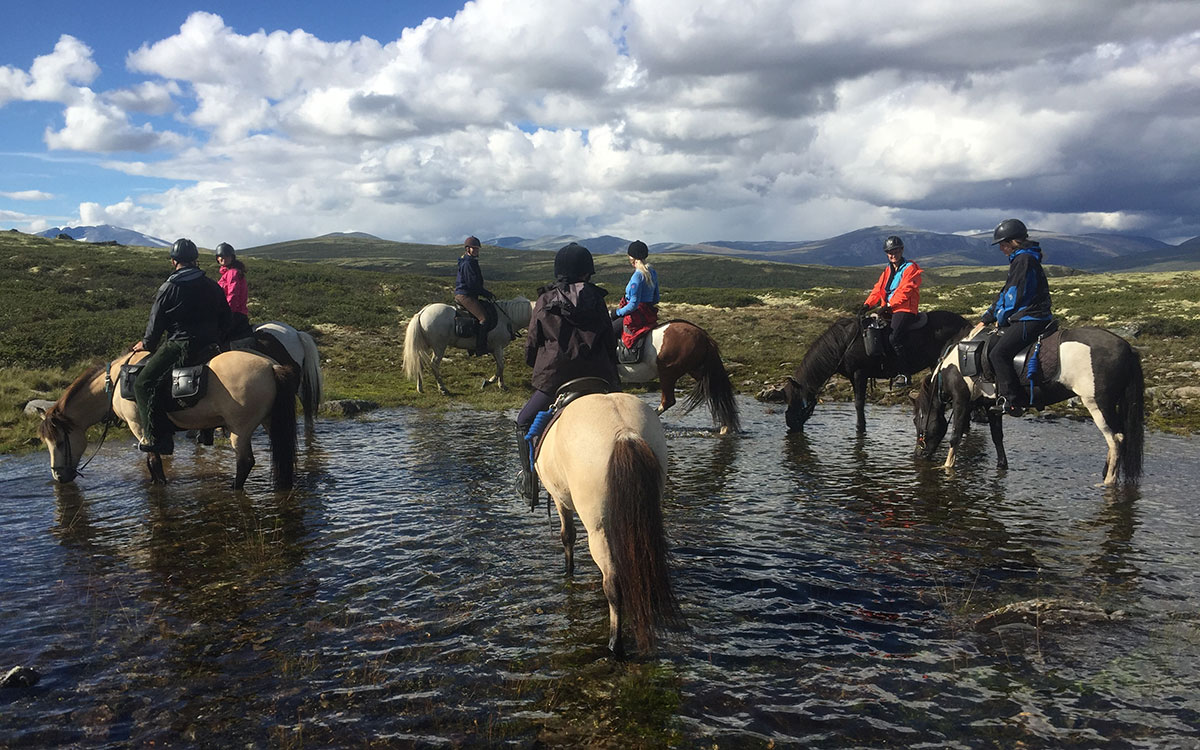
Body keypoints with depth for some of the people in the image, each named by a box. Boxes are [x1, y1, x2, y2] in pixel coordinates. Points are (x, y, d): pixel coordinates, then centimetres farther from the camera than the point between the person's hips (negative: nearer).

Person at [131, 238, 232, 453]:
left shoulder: (168, 289, -6)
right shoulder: (214, 287, 10)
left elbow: (156, 324, 0)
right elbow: (226, 321, 15)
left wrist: (147, 344, 18)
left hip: (179, 346, -7)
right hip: (209, 347, 7)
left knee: (143, 384, -3)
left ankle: (154, 436, -12)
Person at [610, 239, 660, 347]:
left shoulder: (637, 275, -20)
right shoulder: (653, 272, 8)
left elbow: (634, 303, -21)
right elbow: (656, 299, 15)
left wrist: (619, 312, -7)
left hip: (638, 316, -10)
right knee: (613, 314, 28)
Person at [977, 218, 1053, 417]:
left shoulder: (1023, 260, -13)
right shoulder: (1020, 259, 20)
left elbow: (1014, 296, -14)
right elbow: (1006, 294, 22)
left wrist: (1001, 318, 0)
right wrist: (985, 319, 18)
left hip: (1029, 320, -11)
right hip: (1026, 319, 11)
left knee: (998, 353, -20)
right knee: (989, 347, 13)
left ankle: (1012, 400, -19)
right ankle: (999, 393, 13)